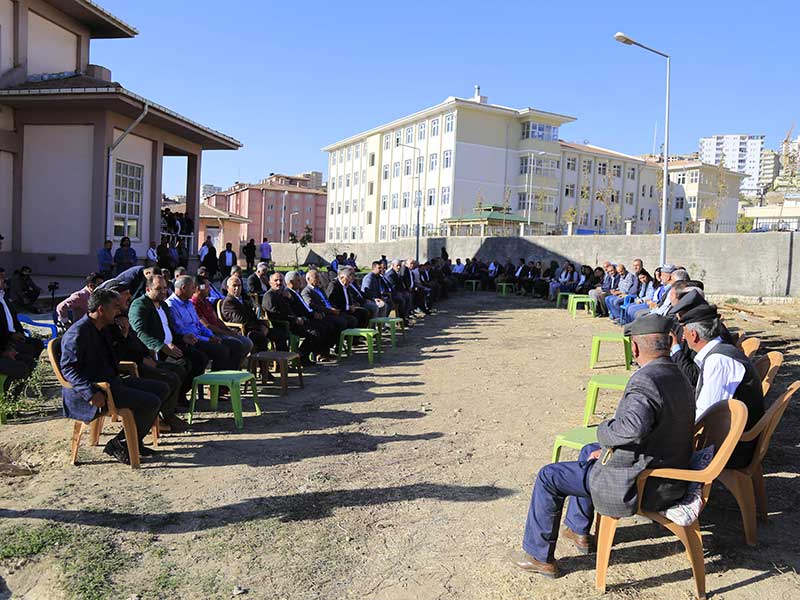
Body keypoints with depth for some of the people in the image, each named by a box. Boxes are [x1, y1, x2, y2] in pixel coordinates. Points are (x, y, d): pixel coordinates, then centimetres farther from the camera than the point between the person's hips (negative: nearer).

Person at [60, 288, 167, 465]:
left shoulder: (102, 329, 16)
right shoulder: (77, 333, -15)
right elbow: (68, 368, -22)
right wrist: (91, 393, -31)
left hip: (112, 382, 10)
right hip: (95, 389, -10)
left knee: (162, 389, 7)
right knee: (151, 402, -23)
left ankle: (134, 441, 10)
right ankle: (118, 444, -6)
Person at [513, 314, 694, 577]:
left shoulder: (644, 381, -28)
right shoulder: (679, 379, 3)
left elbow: (633, 427, -45)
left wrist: (604, 431, -23)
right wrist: (610, 449, 11)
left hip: (636, 486, -9)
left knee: (548, 477, 3)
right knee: (589, 451, 31)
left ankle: (539, 556, 19)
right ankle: (578, 529, 44)